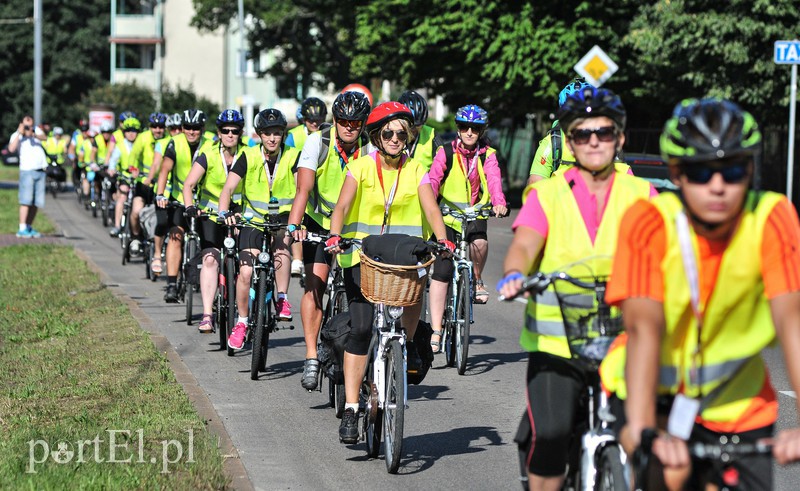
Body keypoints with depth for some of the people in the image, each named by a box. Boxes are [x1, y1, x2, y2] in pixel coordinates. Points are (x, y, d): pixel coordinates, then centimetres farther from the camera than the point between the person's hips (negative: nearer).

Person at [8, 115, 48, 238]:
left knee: (36, 202, 6)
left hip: (41, 171, 5)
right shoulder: (16, 136, 1)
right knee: (26, 201, -13)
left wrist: (33, 135, -27)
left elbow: (44, 137, -9)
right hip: (27, 171, -5)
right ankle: (22, 229, -16)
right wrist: (20, 133, -17)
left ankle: (29, 227, 15)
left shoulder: (36, 130, 12)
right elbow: (11, 148, -18)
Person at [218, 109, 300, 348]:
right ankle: (242, 322, 6)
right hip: (254, 218, 1)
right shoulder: (249, 157, -9)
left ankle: (282, 299, -22)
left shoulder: (293, 156, -9)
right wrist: (224, 213, -34)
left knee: (281, 242, -35)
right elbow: (228, 188, -14)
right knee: (245, 272, -13)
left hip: (283, 216, -1)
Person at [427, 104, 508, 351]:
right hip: (448, 215, -1)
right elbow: (433, 178, -17)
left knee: (480, 243, -34)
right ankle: (436, 331, -5)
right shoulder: (446, 153, -3)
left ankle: (477, 281, -1)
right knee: (441, 272, -9)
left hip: (476, 214, 1)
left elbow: (494, 179, -17)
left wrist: (499, 202, -37)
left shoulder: (487, 155, 0)